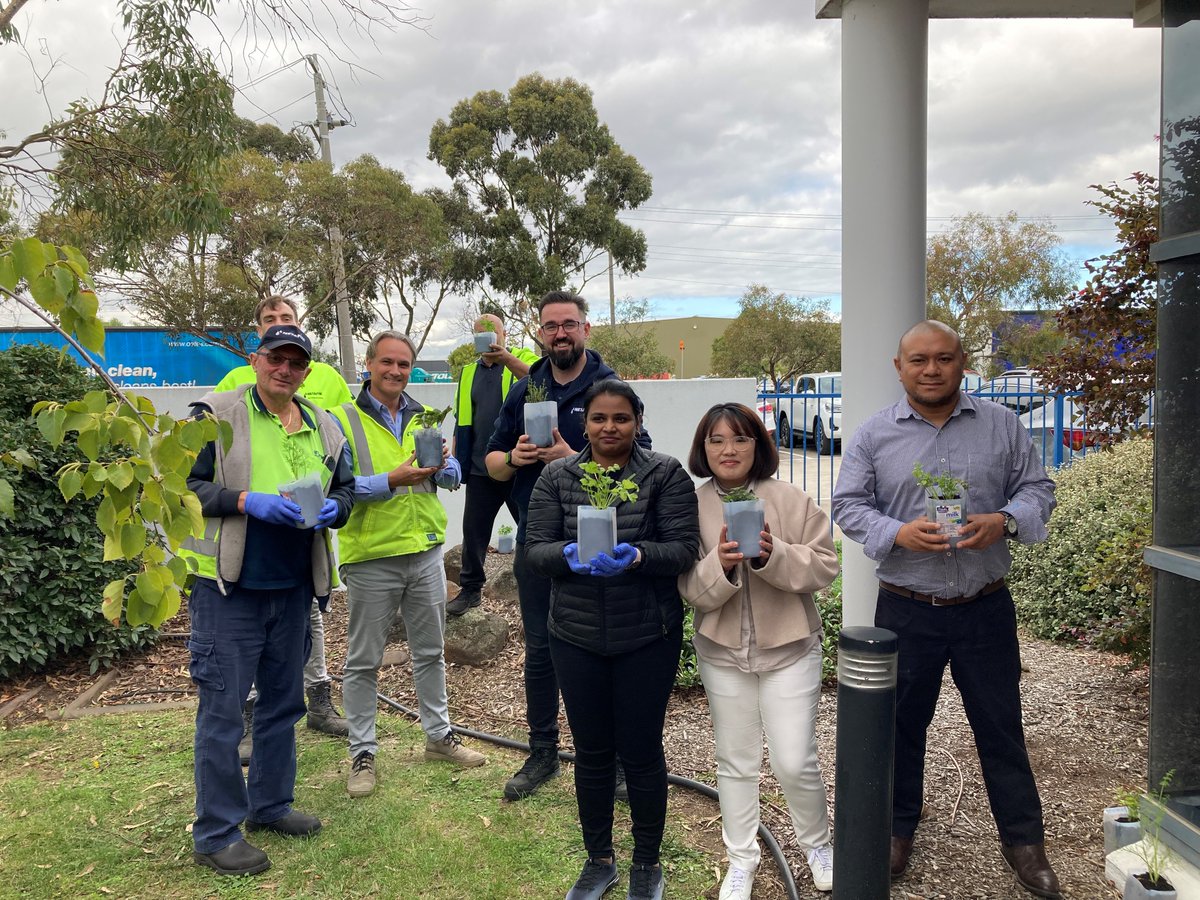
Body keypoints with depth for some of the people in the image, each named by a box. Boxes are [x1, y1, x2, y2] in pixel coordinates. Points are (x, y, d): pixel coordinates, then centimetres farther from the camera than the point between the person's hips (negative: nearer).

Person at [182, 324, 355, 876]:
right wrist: (247, 501, -21)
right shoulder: (216, 415, -5)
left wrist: (332, 509, -6)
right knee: (222, 708, 0)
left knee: (283, 701, 17)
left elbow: (346, 488, 17)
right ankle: (216, 832, 15)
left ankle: (270, 804, 35)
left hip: (294, 586, 6)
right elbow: (184, 485, -8)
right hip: (229, 587, -6)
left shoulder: (324, 427, 10)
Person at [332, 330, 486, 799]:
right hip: (371, 557, -5)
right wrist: (392, 481, -27)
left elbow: (453, 478, 7)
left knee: (430, 651, 17)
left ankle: (439, 736, 33)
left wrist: (442, 464, -15)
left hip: (425, 551, 5)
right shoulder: (344, 419, -7)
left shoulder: (423, 417, 8)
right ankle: (362, 753, 21)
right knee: (364, 661, 7)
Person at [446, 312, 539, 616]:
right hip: (480, 467, 5)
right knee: (473, 531, 10)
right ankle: (470, 589, 24)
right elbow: (461, 421, 19)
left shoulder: (523, 358, -1)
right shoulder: (469, 371, 13)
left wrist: (505, 357, -40)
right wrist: (454, 461, 14)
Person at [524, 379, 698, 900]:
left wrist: (637, 556, -29)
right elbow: (535, 549, -3)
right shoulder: (557, 477, 2)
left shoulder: (666, 474, -5)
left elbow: (684, 549, -11)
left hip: (647, 638, -2)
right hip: (576, 637, 2)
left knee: (641, 751, 9)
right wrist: (570, 556, -24)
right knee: (591, 751, 14)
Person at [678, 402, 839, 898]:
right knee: (735, 762, 15)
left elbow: (825, 566, -10)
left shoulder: (790, 499, -9)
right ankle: (741, 858, 35)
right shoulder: (691, 507, -6)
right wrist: (721, 564, -28)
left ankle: (817, 843, 34)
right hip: (722, 653, 2)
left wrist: (773, 555, -26)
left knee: (795, 763, 4)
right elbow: (692, 590, -8)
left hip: (789, 649, -1)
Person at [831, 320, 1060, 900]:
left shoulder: (1002, 425, 2)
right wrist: (898, 533, -19)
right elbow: (848, 505, -1)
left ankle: (1023, 840, 30)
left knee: (1001, 726, 11)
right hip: (906, 611, 0)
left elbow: (1037, 488, 5)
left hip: (986, 610, 1)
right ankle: (899, 829, 33)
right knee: (902, 723, 13)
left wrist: (1005, 521, -16)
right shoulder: (873, 435, -2)